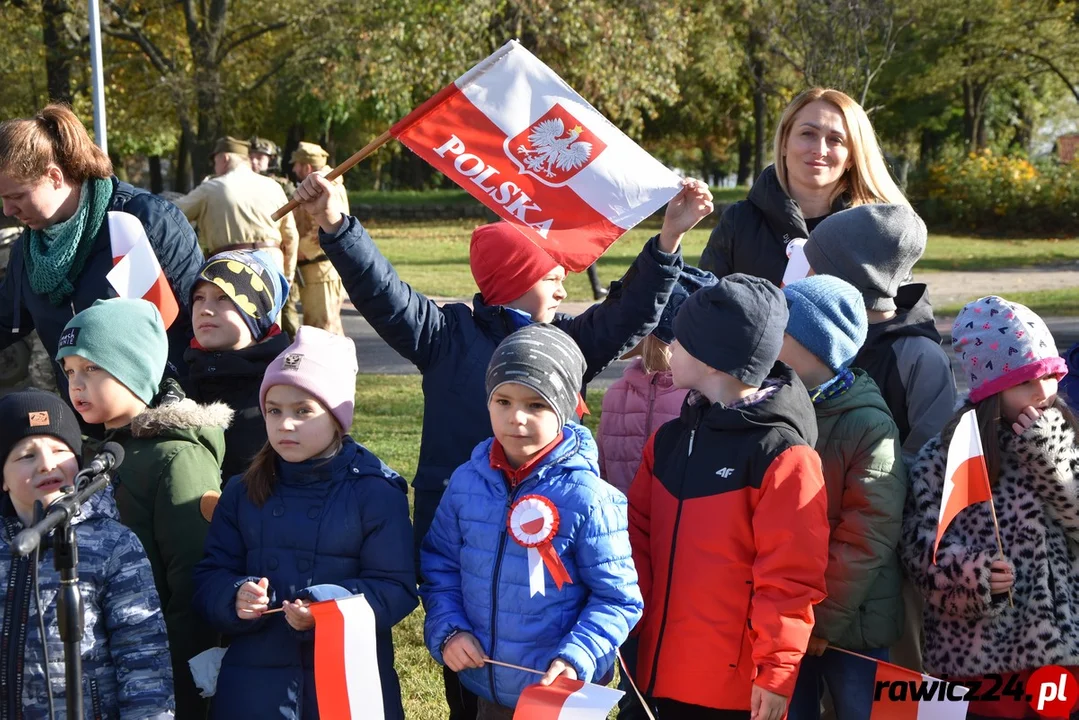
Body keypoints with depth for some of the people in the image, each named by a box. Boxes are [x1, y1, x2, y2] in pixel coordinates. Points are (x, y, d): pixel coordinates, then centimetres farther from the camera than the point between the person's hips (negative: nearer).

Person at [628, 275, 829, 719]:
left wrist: (777, 673, -15)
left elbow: (790, 577, -15)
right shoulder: (670, 440, 10)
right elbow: (637, 536, 13)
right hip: (663, 672, 7)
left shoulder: (782, 455, -13)